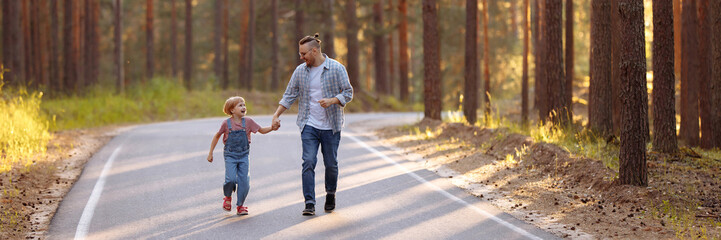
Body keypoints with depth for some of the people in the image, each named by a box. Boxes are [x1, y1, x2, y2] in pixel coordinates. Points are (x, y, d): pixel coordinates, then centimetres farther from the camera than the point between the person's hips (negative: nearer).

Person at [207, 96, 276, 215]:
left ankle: (240, 205, 14)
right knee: (231, 179, -16)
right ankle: (227, 197, 14)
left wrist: (272, 128, -11)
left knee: (243, 181, -2)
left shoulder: (248, 121, 0)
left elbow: (262, 130, 9)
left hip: (243, 155, 2)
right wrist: (210, 153, 10)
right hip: (230, 155, -2)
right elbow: (217, 136, 8)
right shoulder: (227, 123, -5)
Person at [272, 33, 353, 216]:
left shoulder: (336, 69, -4)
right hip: (309, 125, 2)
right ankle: (309, 203, -10)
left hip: (331, 127, -2)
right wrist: (276, 115, 1)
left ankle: (331, 193, 34)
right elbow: (289, 96, 10)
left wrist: (332, 100, -21)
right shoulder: (300, 71, 6)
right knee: (308, 163, -11)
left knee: (331, 164, 7)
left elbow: (348, 93, -3)